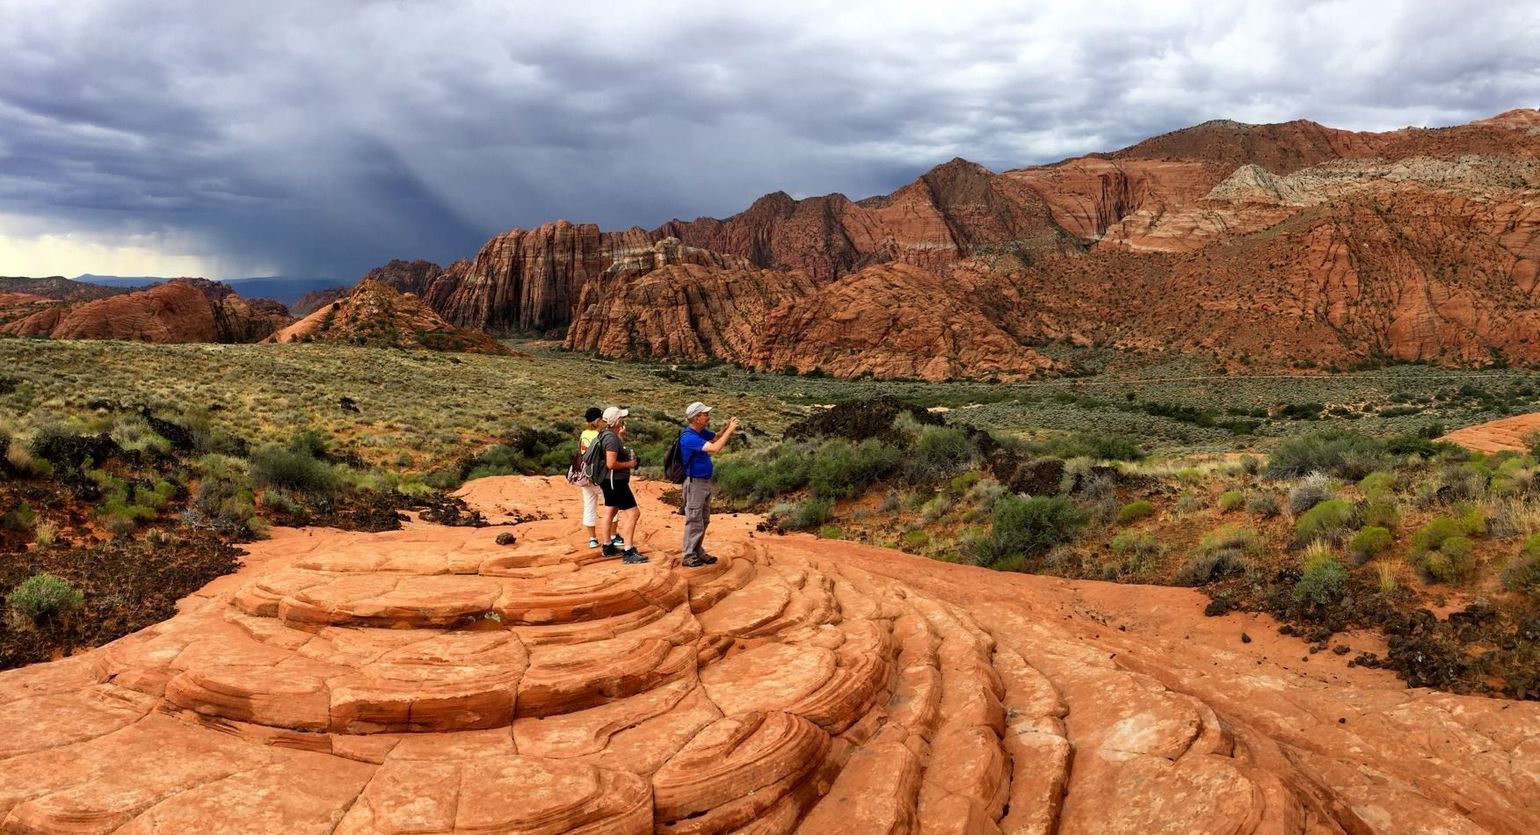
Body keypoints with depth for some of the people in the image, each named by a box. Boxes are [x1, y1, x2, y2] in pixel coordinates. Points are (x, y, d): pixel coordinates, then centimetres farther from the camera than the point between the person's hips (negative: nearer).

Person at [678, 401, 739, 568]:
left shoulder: (701, 432, 4)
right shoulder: (689, 437, -24)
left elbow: (716, 437, 22)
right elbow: (715, 448, -32)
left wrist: (727, 427, 0)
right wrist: (730, 430, -23)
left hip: (705, 482, 9)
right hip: (695, 483, -9)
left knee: (704, 520, 17)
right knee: (694, 521, -2)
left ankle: (698, 552, 27)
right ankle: (688, 557, 7)